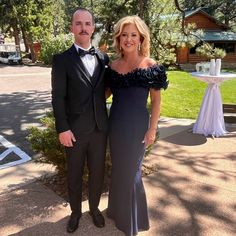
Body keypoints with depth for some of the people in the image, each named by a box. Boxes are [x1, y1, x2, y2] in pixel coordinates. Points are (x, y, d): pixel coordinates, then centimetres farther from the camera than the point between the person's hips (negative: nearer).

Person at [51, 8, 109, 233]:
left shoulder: (103, 58, 6)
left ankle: (94, 208, 40)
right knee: (74, 175, 14)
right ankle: (75, 211, 38)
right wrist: (62, 129, -14)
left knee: (97, 172, 16)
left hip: (100, 128, 3)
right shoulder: (61, 59, -6)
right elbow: (58, 97, -9)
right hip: (75, 130, -3)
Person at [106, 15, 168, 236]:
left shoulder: (151, 66, -9)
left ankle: (133, 217, 33)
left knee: (131, 170, 8)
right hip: (115, 124, 4)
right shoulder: (113, 66, 2)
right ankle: (118, 209, 42)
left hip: (137, 125, -4)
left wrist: (152, 129, -9)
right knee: (118, 168, 18)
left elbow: (156, 100, -6)